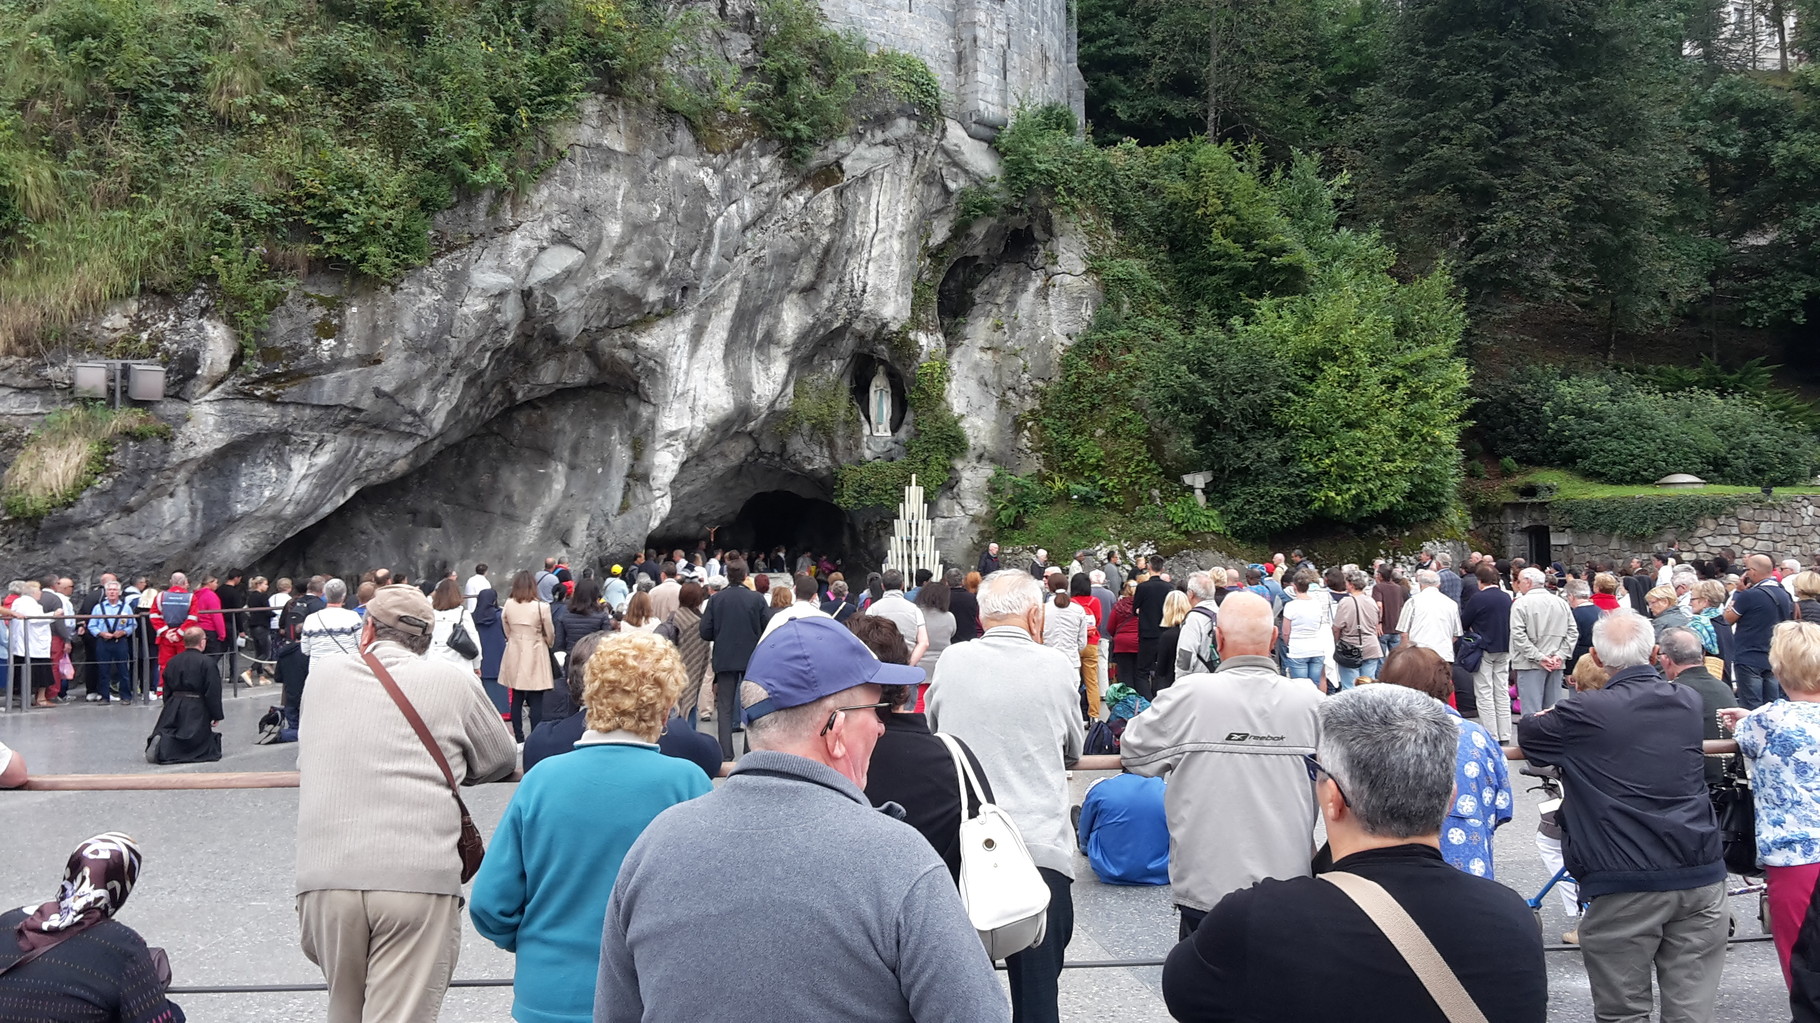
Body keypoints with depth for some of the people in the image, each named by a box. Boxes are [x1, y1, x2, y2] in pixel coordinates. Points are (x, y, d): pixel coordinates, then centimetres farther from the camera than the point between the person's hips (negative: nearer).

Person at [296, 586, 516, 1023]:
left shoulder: (321, 675, 13)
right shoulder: (454, 682, 6)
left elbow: (305, 761, 25)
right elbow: (502, 759, 16)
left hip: (325, 876, 3)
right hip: (419, 881, -3)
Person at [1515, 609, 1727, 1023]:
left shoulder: (1585, 714, -8)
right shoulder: (1689, 702, 8)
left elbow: (1526, 733, 6)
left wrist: (1555, 717, 28)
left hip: (1625, 885, -4)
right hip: (1700, 876, 4)